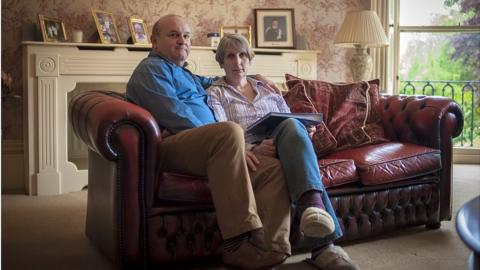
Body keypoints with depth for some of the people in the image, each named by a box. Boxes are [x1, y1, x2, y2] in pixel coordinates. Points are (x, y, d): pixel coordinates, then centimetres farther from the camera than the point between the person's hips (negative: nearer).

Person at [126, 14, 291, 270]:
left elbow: (204, 82, 56)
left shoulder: (184, 74, 34)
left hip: (207, 148, 9)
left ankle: (270, 249, -30)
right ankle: (238, 242, -40)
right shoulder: (152, 68, 6)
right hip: (172, 147, -9)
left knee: (274, 168, -13)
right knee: (231, 130, -37)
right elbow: (174, 115, -9)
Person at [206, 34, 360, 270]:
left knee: (292, 126, -33)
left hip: (283, 147, 4)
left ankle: (314, 207, -54)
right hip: (251, 152, -4)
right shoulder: (215, 94, 14)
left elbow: (291, 122, 25)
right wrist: (253, 149, -24)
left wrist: (305, 131, -1)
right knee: (292, 126, -35)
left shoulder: (268, 90, 29)